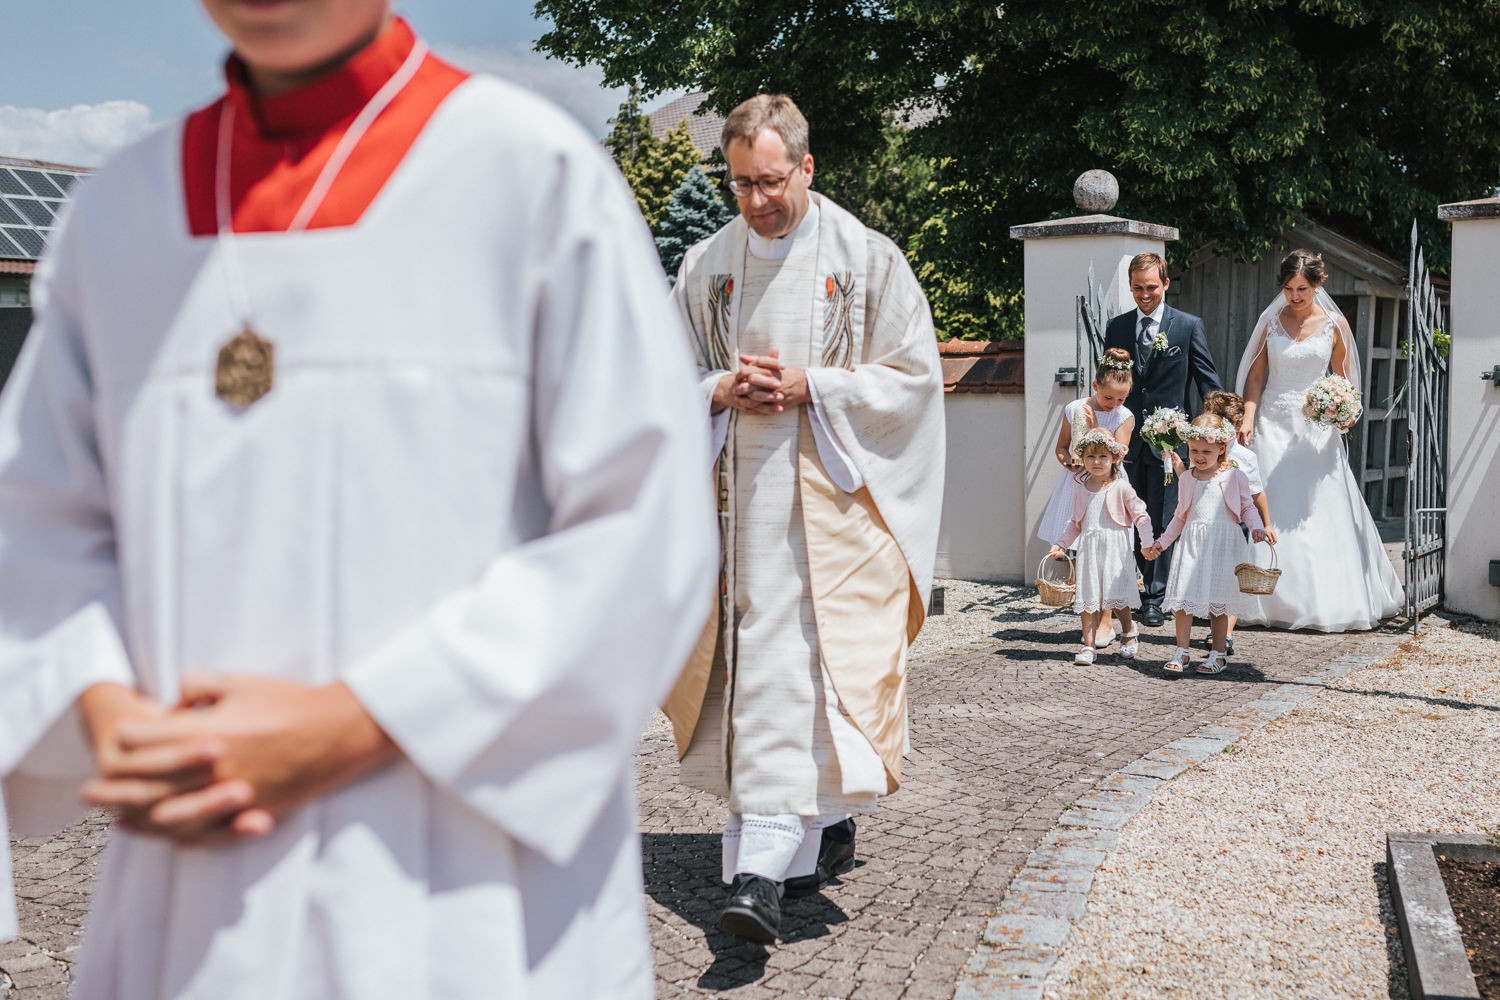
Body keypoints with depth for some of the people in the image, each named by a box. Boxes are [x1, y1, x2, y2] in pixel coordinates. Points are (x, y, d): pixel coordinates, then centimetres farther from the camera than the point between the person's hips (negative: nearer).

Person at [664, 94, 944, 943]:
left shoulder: (866, 259, -1)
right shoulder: (706, 266, 9)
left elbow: (913, 374, -2)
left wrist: (808, 387, -14)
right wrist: (722, 391, -7)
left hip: (833, 495, -4)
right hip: (742, 497, 4)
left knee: (798, 670, -11)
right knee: (755, 669, 6)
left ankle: (764, 870, -13)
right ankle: (830, 828, 23)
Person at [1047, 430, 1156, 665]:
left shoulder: (1121, 488, -3)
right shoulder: (1081, 490, 11)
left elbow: (1140, 515, -2)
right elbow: (1075, 523, 20)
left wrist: (1147, 542, -12)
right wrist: (1060, 544, 13)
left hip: (1115, 548, -4)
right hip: (1089, 549, 4)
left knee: (1116, 595, -5)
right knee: (1087, 597, 1)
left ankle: (1130, 632, 22)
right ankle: (1088, 645, 5)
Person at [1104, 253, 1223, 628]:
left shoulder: (1189, 326, 0)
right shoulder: (1117, 327, 8)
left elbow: (1208, 380, 0)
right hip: (1127, 439, 3)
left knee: (1161, 522, 2)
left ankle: (1154, 598, 10)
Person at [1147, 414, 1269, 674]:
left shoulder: (1234, 477, 1)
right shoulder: (1187, 479, 12)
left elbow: (1247, 507, 6)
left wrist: (1256, 527, -13)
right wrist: (1161, 543, 23)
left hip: (1223, 543, -3)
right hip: (1192, 543, 3)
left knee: (1218, 600, 2)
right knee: (1183, 597, -5)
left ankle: (1217, 655, 12)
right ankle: (1181, 652, 1)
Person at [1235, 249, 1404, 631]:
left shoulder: (1334, 324, 2)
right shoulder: (1271, 320, 5)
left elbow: (1344, 378, 7)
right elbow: (1255, 375, 5)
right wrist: (1248, 418, -8)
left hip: (1316, 425, -1)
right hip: (1274, 424, 1)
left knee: (1320, 511, -1)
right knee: (1271, 510, -2)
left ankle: (1328, 599, 10)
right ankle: (1278, 599, 6)